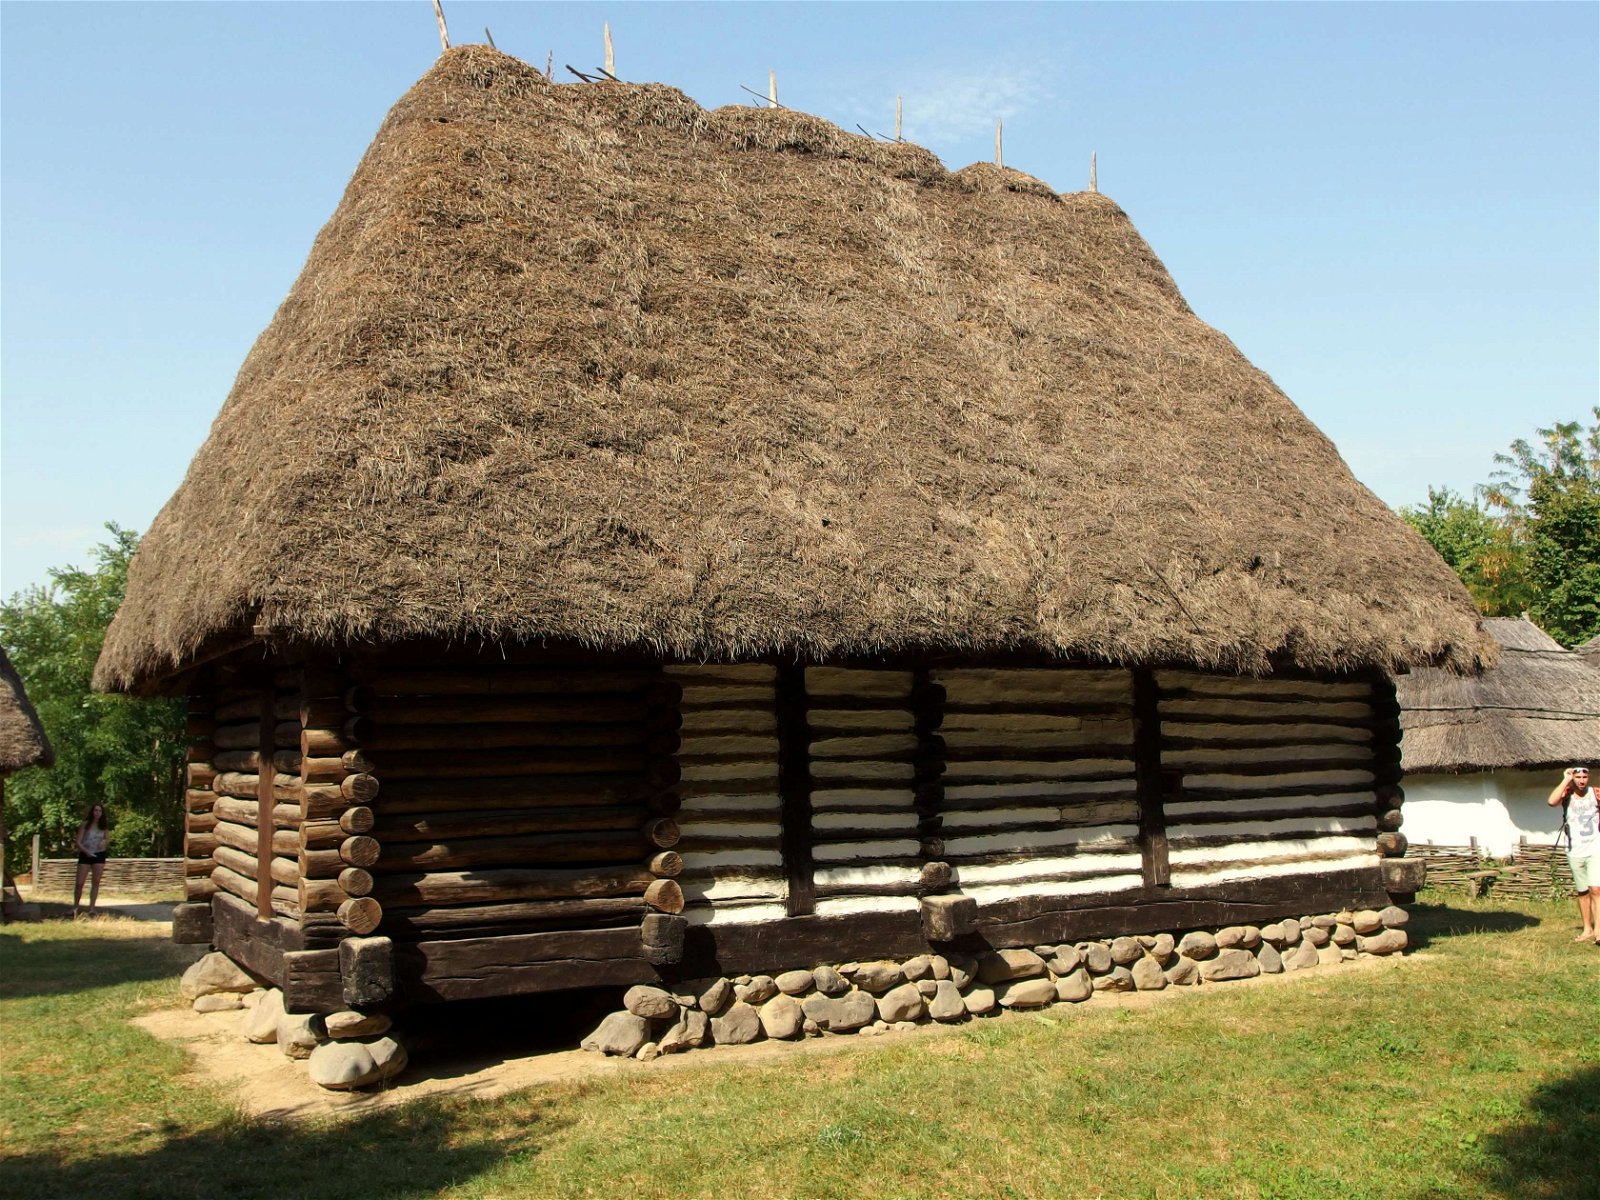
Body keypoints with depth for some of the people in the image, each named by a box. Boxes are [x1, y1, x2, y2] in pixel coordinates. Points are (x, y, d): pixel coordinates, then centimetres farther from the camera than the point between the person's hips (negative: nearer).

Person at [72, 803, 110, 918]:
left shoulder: (103, 826, 6)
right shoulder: (85, 825, -6)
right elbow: (77, 842, -8)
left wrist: (104, 842, -7)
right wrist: (86, 851, -22)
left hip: (99, 855, 3)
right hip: (85, 855, -3)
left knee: (96, 882, 1)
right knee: (79, 883, -3)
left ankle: (92, 909, 6)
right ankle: (75, 907, 15)